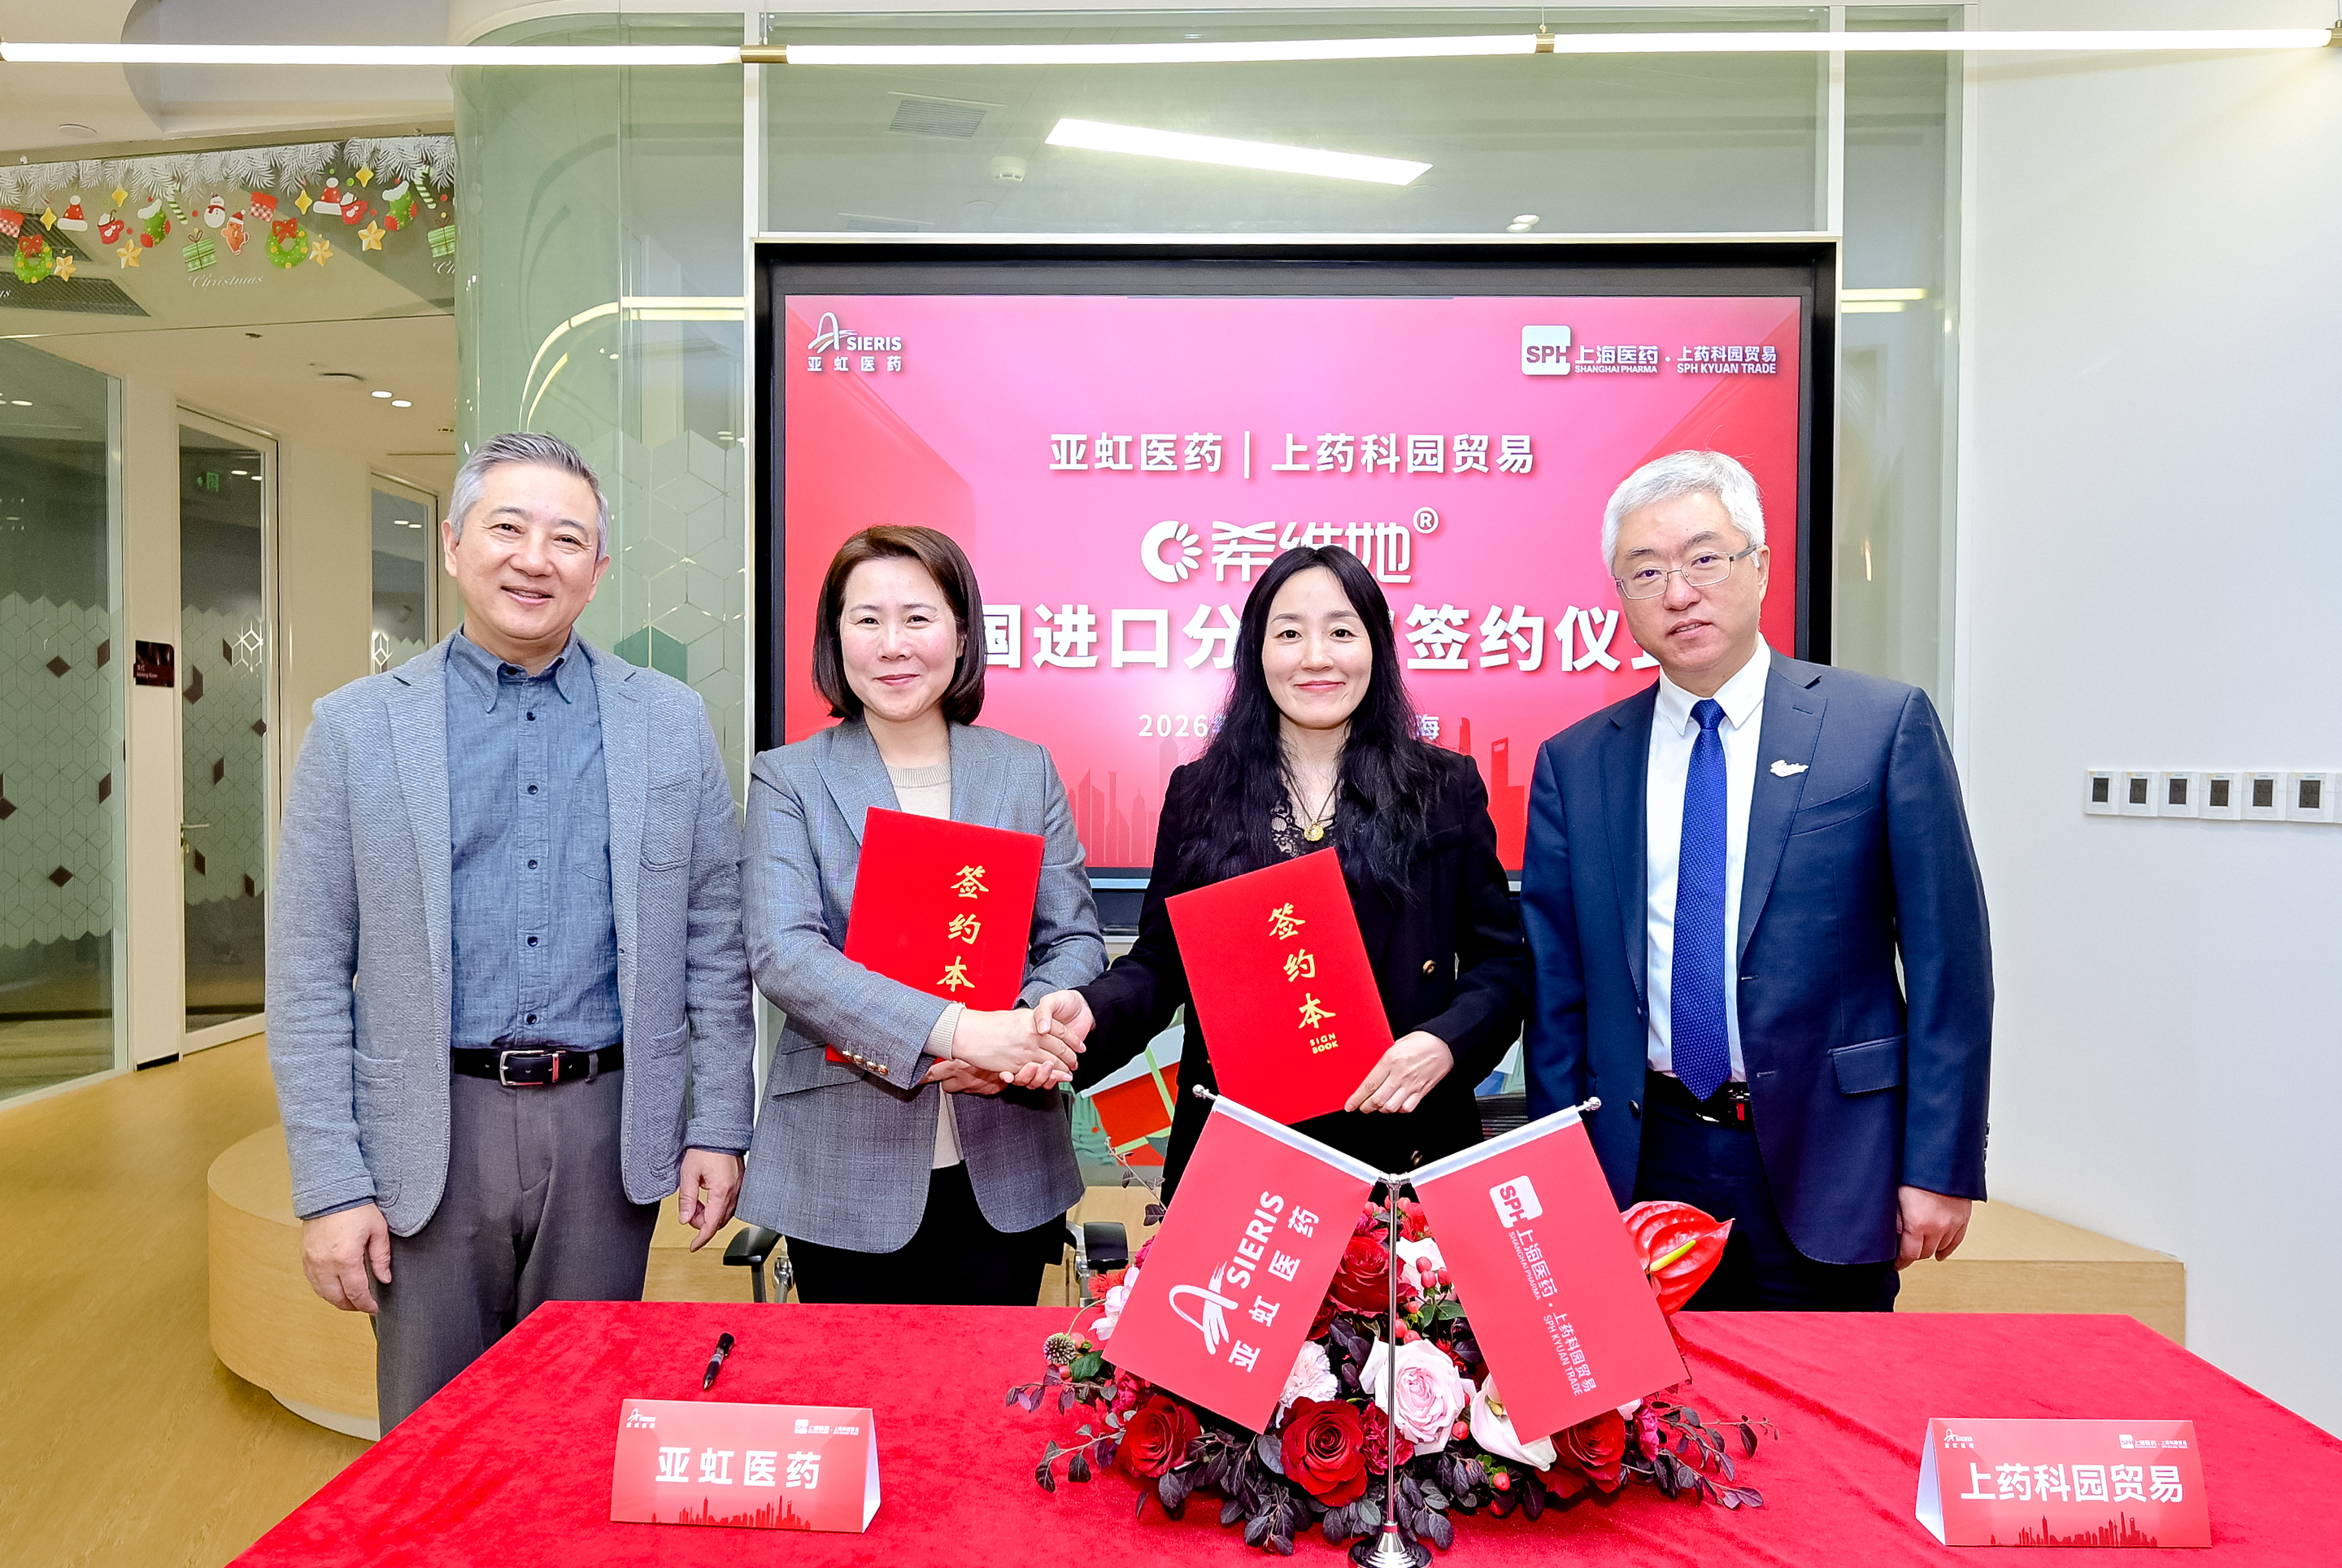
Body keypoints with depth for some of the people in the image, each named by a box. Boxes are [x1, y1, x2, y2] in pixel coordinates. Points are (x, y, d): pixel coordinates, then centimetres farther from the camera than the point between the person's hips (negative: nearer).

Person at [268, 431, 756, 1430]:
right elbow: (309, 978, 0)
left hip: (609, 1129, 1)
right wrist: (329, 1187, -4)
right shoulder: (356, 728, 0)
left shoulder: (672, 722, 2)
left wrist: (719, 1127, 0)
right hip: (431, 1137, 0)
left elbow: (714, 939, 3)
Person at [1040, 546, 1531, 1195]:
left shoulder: (1446, 790, 1)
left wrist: (1444, 1043, -15)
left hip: (1403, 1144, 0)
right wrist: (1091, 1009, -15)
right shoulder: (1199, 794, 3)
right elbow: (1161, 959, 5)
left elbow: (1501, 961, 3)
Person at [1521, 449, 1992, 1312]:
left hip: (1825, 1163, -1)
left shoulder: (1886, 722, -3)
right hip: (1643, 1166, 2)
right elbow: (1556, 990, 3)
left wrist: (1940, 1166, -6)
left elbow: (1947, 959, -3)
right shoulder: (1572, 763, 1)